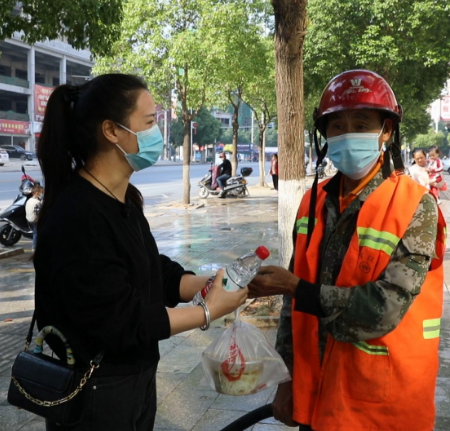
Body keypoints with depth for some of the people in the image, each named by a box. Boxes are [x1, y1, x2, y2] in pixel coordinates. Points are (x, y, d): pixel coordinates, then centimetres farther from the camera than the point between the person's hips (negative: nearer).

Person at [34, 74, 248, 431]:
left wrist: (208, 285, -8)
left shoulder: (123, 200, 5)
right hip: (95, 392, -8)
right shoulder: (77, 218, -26)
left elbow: (153, 273, 8)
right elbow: (122, 322, -25)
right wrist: (208, 313, -18)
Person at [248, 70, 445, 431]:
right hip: (316, 384, 4)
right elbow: (296, 298, 5)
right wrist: (290, 376, 7)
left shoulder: (414, 206, -15)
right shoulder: (315, 201, 1)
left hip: (381, 397, -4)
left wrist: (297, 289, -19)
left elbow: (383, 310, -22)